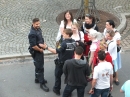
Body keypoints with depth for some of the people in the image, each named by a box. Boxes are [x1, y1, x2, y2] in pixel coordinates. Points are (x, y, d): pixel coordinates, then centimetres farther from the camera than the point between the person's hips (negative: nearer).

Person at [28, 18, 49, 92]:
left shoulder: (38, 29, 0)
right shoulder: (32, 33, -29)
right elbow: (33, 46, -30)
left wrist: (43, 45, 3)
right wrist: (40, 50, -16)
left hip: (40, 50, 9)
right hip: (36, 52, -9)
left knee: (39, 66, 23)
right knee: (40, 67, -2)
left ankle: (37, 79, 41)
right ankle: (42, 83, 9)